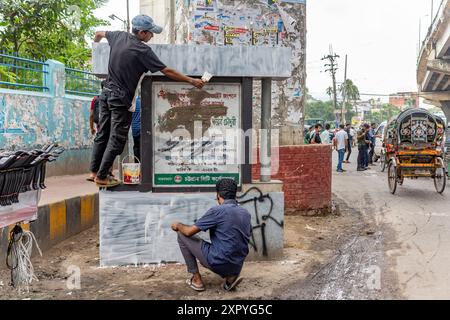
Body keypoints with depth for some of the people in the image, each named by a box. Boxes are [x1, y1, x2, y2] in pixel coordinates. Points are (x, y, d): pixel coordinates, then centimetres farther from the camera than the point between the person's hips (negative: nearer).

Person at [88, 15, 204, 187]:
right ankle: (102, 177, 7)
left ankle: (94, 170, 24)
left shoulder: (119, 36, 3)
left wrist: (95, 42, 48)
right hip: (121, 100, -8)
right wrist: (191, 81, -7)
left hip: (106, 93, 8)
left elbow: (99, 33, 24)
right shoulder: (143, 51, -17)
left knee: (102, 134, 15)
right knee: (116, 140, 2)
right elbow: (167, 72, -15)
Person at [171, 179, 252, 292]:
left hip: (218, 262, -6)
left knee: (182, 235, 9)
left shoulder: (217, 210, -11)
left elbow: (189, 231, -6)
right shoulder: (246, 213, 8)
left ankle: (197, 279, 10)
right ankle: (230, 277, 10)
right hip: (237, 267, 6)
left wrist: (178, 225, 16)